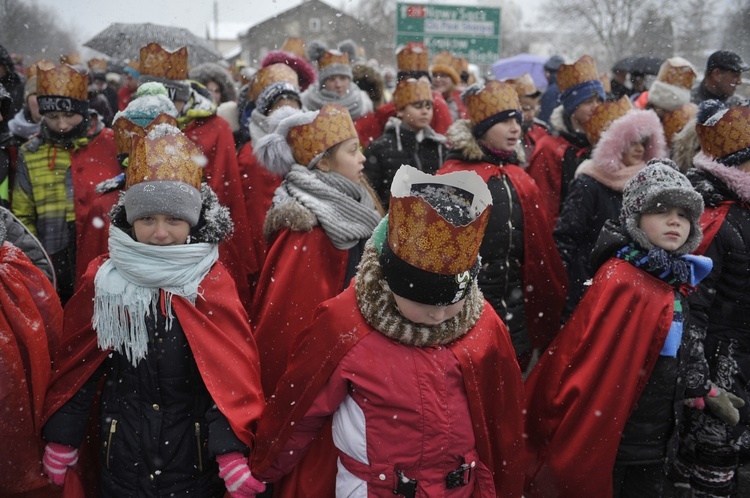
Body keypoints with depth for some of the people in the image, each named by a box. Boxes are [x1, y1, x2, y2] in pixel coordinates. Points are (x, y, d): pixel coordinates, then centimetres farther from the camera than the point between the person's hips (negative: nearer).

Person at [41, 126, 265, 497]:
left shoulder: (213, 282, -9)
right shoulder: (102, 279, -6)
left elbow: (232, 372, -12)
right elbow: (77, 366, 1)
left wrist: (231, 448, -21)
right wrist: (62, 439, 2)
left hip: (196, 455, -1)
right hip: (122, 455, 1)